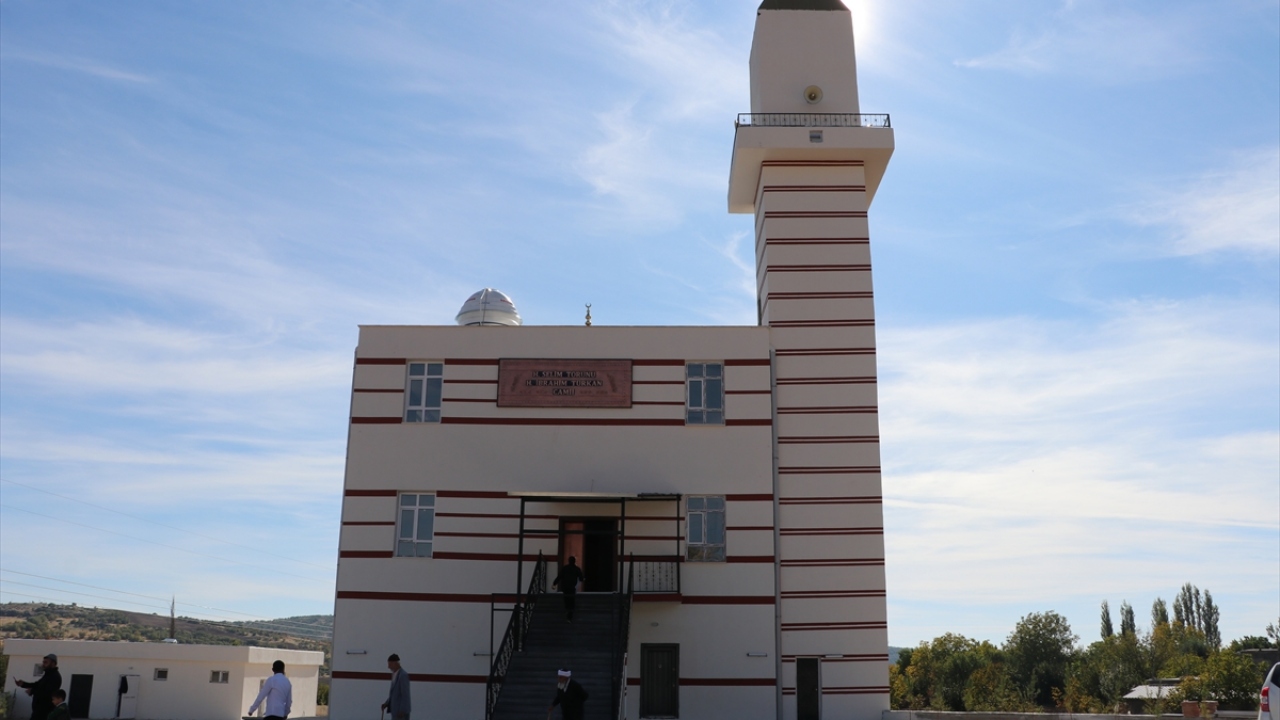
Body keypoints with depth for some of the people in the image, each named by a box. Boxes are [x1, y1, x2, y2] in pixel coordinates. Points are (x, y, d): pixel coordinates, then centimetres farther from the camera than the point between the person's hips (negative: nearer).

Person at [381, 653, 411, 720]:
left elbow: (405, 695, -21)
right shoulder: (394, 674, 11)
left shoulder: (403, 675, -19)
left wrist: (402, 711, -21)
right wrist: (387, 703, 9)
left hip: (401, 710, -9)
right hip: (395, 709, 9)